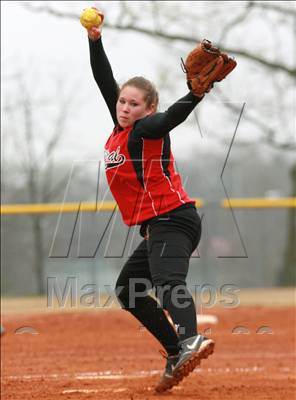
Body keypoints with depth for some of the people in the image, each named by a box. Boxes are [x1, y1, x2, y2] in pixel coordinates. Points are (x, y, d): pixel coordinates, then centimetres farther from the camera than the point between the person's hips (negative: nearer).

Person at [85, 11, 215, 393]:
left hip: (172, 219, -10)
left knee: (167, 281, -33)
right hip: (156, 227, 10)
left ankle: (190, 341, -58)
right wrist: (95, 40, 11)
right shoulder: (121, 128, 13)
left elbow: (174, 115, -31)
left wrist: (197, 93, -50)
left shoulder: (148, 128, -10)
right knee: (127, 289, 19)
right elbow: (105, 80, 18)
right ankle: (177, 354, 15)